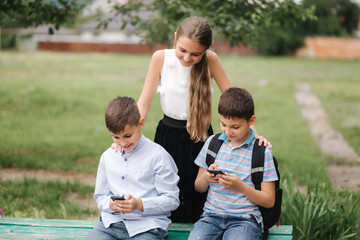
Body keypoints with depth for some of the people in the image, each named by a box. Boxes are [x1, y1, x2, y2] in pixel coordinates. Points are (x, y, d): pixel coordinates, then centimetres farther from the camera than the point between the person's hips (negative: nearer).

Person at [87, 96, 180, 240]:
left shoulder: (157, 155, 0)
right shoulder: (107, 157, 15)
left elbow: (172, 199, -2)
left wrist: (139, 204, -17)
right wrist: (110, 203, -2)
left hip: (147, 226, -4)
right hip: (111, 222, 4)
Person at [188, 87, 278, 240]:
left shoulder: (262, 152, 0)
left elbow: (269, 201, 1)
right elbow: (198, 187, 18)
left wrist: (240, 186, -15)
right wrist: (206, 178, -7)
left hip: (245, 218, -3)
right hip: (212, 214, 3)